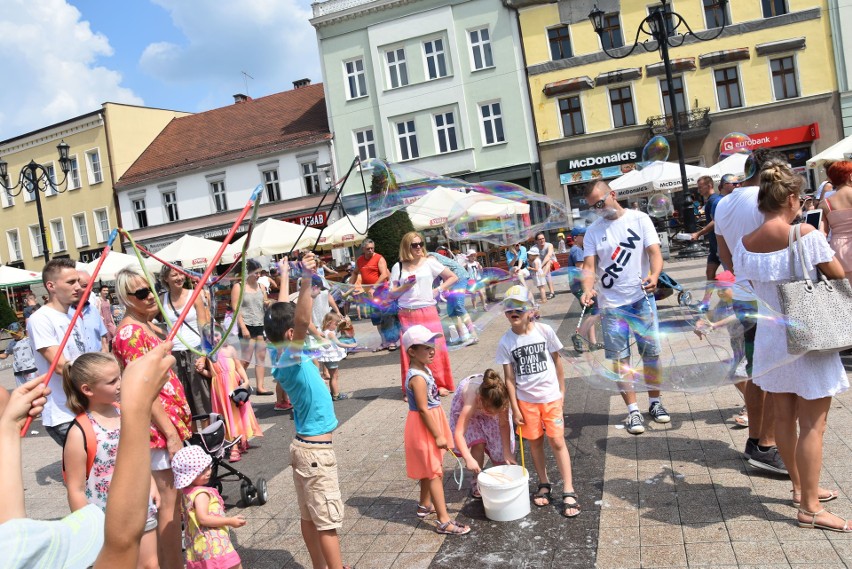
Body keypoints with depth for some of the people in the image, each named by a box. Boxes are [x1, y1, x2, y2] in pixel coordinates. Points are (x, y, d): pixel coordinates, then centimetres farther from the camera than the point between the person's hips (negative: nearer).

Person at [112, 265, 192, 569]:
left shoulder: (148, 325, 12)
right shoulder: (130, 332, -16)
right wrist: (171, 433, -19)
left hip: (170, 416, 9)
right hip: (157, 423, -9)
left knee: (173, 496, 17)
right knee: (168, 498, -1)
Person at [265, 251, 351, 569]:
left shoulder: (282, 355, 1)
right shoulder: (289, 358, -22)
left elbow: (290, 317, 13)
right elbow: (303, 322, -41)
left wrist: (305, 281, 15)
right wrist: (306, 282, -50)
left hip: (305, 445, 9)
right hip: (316, 449, -9)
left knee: (310, 517, 17)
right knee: (328, 520, 0)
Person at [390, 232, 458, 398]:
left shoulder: (429, 262, 2)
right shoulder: (398, 267, 3)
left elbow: (453, 277, 7)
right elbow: (392, 294, 4)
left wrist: (438, 290, -4)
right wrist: (404, 287, -13)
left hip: (428, 312, 0)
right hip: (407, 315, 1)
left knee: (434, 347, 1)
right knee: (411, 351, 2)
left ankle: (440, 384, 13)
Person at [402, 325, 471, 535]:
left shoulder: (424, 370, 6)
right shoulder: (417, 378, -26)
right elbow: (423, 409, -25)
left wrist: (439, 432, 20)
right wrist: (438, 436, -20)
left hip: (431, 424, 10)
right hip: (423, 428, -10)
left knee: (430, 469, 22)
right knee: (434, 472, -4)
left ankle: (425, 505, 40)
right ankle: (443, 521, 2)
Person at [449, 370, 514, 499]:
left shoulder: (502, 396, -38)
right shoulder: (471, 401, -46)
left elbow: (504, 424, -24)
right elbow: (458, 433, -50)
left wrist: (507, 452, -24)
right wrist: (468, 459, -60)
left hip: (493, 403, 3)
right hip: (468, 407, -3)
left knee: (500, 442, -3)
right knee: (478, 443, -18)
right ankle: (477, 481, 3)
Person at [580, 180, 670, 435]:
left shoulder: (640, 219, -1)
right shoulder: (593, 231, 3)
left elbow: (655, 252, -10)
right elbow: (589, 265, -4)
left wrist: (654, 275, -31)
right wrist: (588, 289, -25)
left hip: (641, 298, 0)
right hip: (611, 304, 1)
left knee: (651, 352, 8)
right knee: (619, 359, 2)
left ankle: (655, 402, 26)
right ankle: (633, 410, 12)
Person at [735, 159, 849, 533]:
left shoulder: (745, 244, -3)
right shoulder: (806, 235, -17)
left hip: (770, 335, 5)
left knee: (784, 417, 17)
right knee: (812, 423, 3)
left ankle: (800, 488, 33)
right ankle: (810, 508, 11)